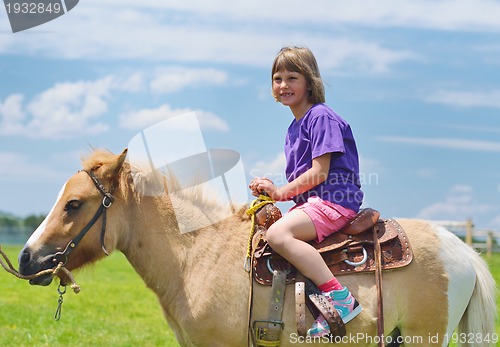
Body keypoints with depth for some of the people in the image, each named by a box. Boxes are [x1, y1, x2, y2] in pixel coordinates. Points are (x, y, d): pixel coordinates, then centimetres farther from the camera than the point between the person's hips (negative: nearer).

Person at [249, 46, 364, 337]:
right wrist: (272, 191, 4)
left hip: (335, 202, -10)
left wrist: (281, 192, -10)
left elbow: (319, 173, -14)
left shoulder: (321, 117, -8)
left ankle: (340, 296, -34)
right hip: (311, 203, 10)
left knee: (278, 234, -30)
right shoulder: (294, 128, 21)